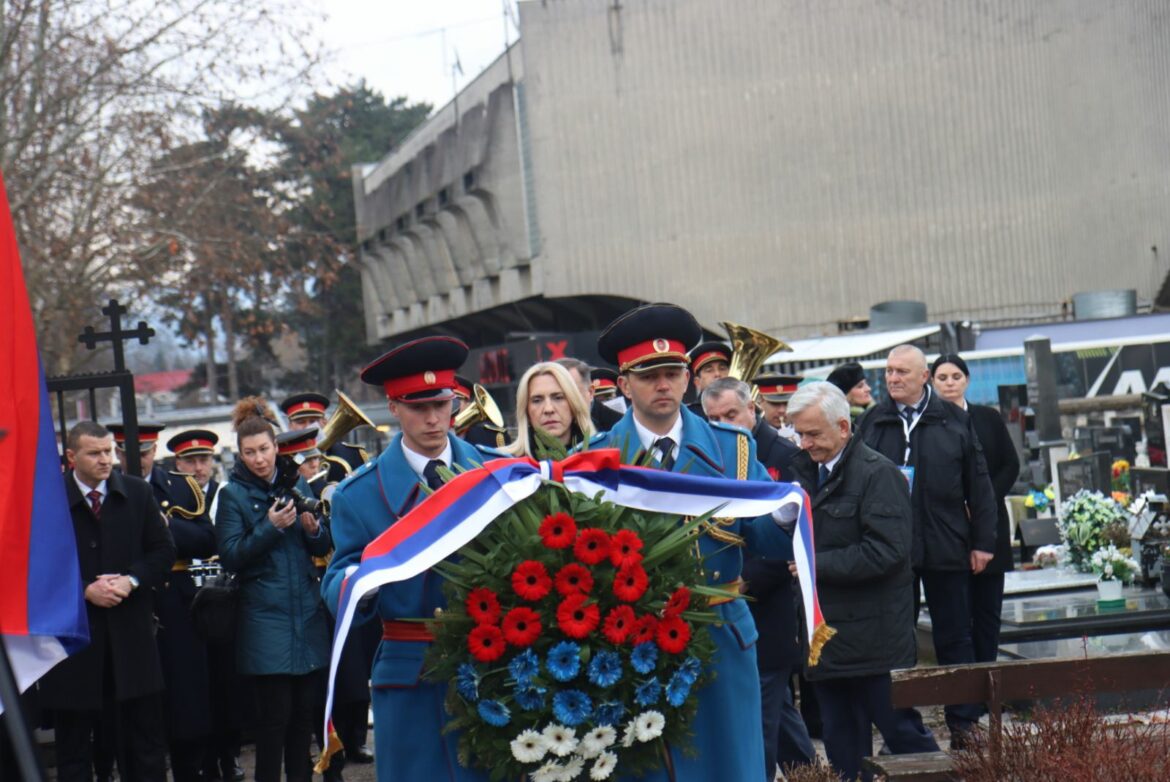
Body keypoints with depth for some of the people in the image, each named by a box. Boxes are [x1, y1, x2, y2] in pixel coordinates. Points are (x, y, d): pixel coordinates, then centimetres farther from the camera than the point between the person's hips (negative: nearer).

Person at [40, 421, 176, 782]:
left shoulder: (137, 492, 3)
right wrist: (85, 591, -15)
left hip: (130, 630, 3)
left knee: (145, 729, 7)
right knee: (73, 736, 6)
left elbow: (164, 550, 5)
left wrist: (131, 580, -11)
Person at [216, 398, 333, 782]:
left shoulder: (297, 484, 10)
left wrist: (314, 529, -8)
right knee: (275, 712, -5)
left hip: (307, 612, 4)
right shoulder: (232, 495, -2)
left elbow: (324, 548, 13)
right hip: (265, 617, -4)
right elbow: (230, 556, -10)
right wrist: (270, 527, -19)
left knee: (304, 710, 8)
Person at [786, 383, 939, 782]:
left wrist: (817, 564, -18)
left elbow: (887, 551, -20)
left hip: (875, 639, -7)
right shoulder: (804, 471, 13)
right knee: (842, 746, 11)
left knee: (901, 731, -1)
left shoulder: (879, 473, -11)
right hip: (827, 633, 8)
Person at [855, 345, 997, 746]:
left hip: (945, 547, -1)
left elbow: (978, 484, 4)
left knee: (954, 637, 6)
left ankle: (963, 723, 13)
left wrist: (982, 541, 1)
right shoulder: (871, 423, 4)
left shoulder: (954, 420, 3)